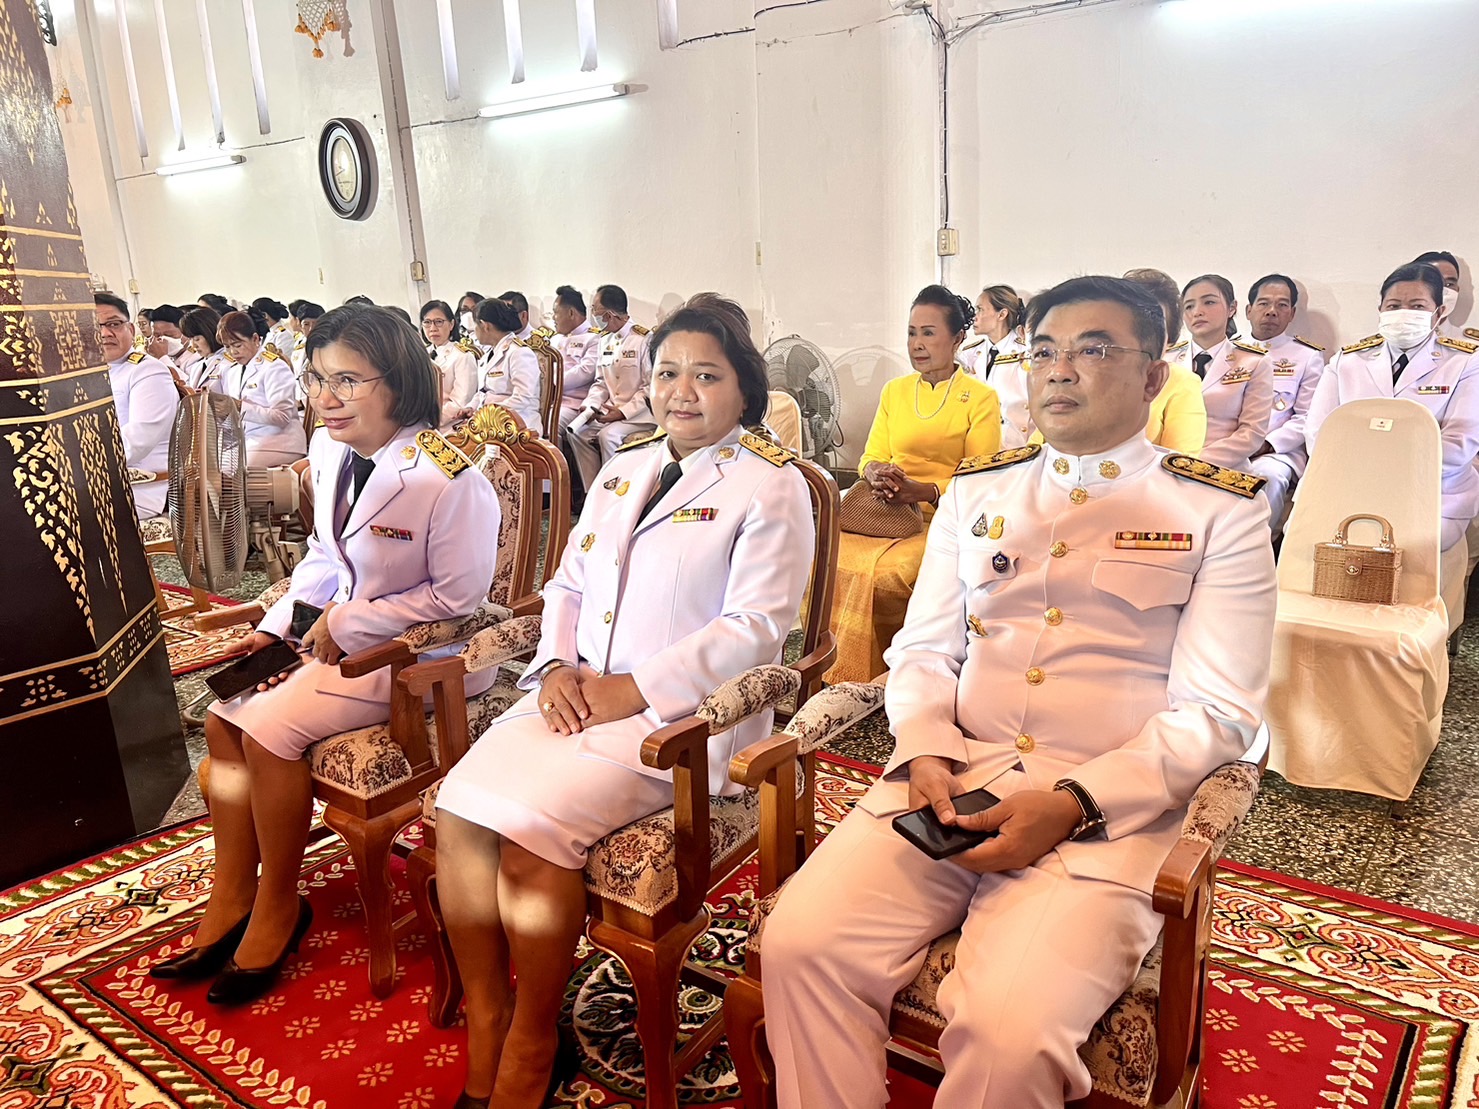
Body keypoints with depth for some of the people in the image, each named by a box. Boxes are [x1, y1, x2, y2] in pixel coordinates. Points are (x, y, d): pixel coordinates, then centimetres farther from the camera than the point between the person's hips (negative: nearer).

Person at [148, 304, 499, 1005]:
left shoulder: (447, 473, -24)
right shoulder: (330, 452, 1)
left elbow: (458, 594, -21)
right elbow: (323, 555, 14)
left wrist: (348, 621, -18)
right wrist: (276, 626, 2)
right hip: (342, 632, 9)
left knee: (271, 725, -19)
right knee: (225, 714, 0)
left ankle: (278, 907, 4)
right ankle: (229, 903, 12)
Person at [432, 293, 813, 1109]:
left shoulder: (770, 487, -3)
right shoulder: (621, 471, 19)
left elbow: (754, 628, -12)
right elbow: (567, 585, 19)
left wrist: (634, 690, -17)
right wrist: (555, 665, -1)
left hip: (679, 712, -6)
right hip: (579, 692, 7)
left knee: (530, 829, -24)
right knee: (459, 810, -15)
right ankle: (484, 1037, 2)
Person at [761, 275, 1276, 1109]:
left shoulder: (1221, 512, 4)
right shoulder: (976, 493, 16)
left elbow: (1217, 711, -2)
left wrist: (1072, 804, -15)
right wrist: (924, 753, -6)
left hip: (1112, 811, -3)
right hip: (949, 781, 4)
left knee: (1009, 1033, -27)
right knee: (800, 945, -19)